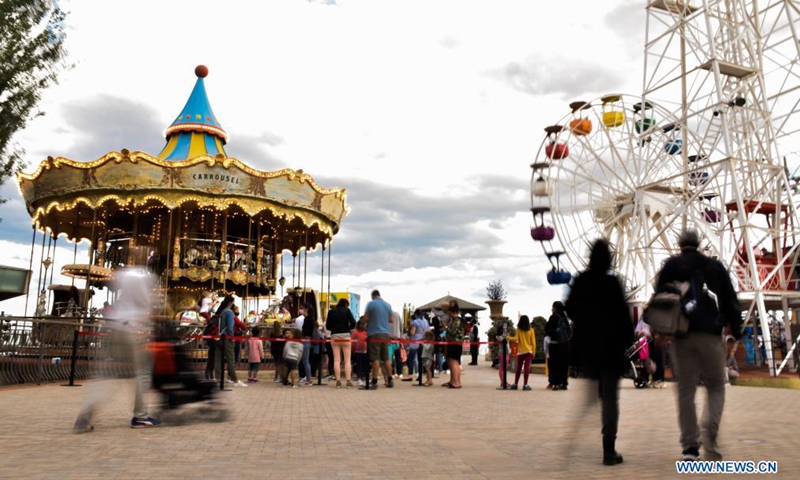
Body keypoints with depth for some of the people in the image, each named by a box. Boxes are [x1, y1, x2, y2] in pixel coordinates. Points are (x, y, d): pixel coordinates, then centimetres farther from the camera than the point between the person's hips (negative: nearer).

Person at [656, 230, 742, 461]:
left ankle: (690, 446, 4)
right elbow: (731, 301, 8)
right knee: (716, 387, 13)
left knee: (685, 390, 6)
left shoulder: (671, 265, 5)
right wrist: (736, 332, 13)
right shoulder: (716, 266, 9)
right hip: (711, 334, 0)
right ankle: (709, 431, -11)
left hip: (681, 335, 0)